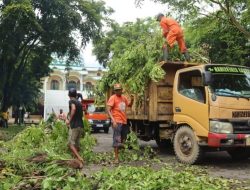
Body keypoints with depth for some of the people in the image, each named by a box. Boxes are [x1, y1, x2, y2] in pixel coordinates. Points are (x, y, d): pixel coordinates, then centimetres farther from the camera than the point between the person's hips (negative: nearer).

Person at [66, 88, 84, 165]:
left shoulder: (71, 101, -3)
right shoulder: (79, 102, 19)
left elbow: (73, 109, -26)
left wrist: (69, 120, -18)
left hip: (74, 125, -7)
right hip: (81, 125, 8)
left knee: (71, 144, -8)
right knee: (76, 144, 12)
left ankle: (79, 158, -20)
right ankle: (77, 159, 13)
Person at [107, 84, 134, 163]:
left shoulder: (123, 97, 12)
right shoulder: (113, 98, -8)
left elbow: (129, 105, 27)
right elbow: (108, 110, -15)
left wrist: (132, 100, 5)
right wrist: (113, 120, -25)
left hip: (124, 121, 7)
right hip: (117, 122, -7)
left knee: (123, 139, 17)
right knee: (117, 140, -6)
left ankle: (120, 154, 33)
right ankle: (116, 157, -2)